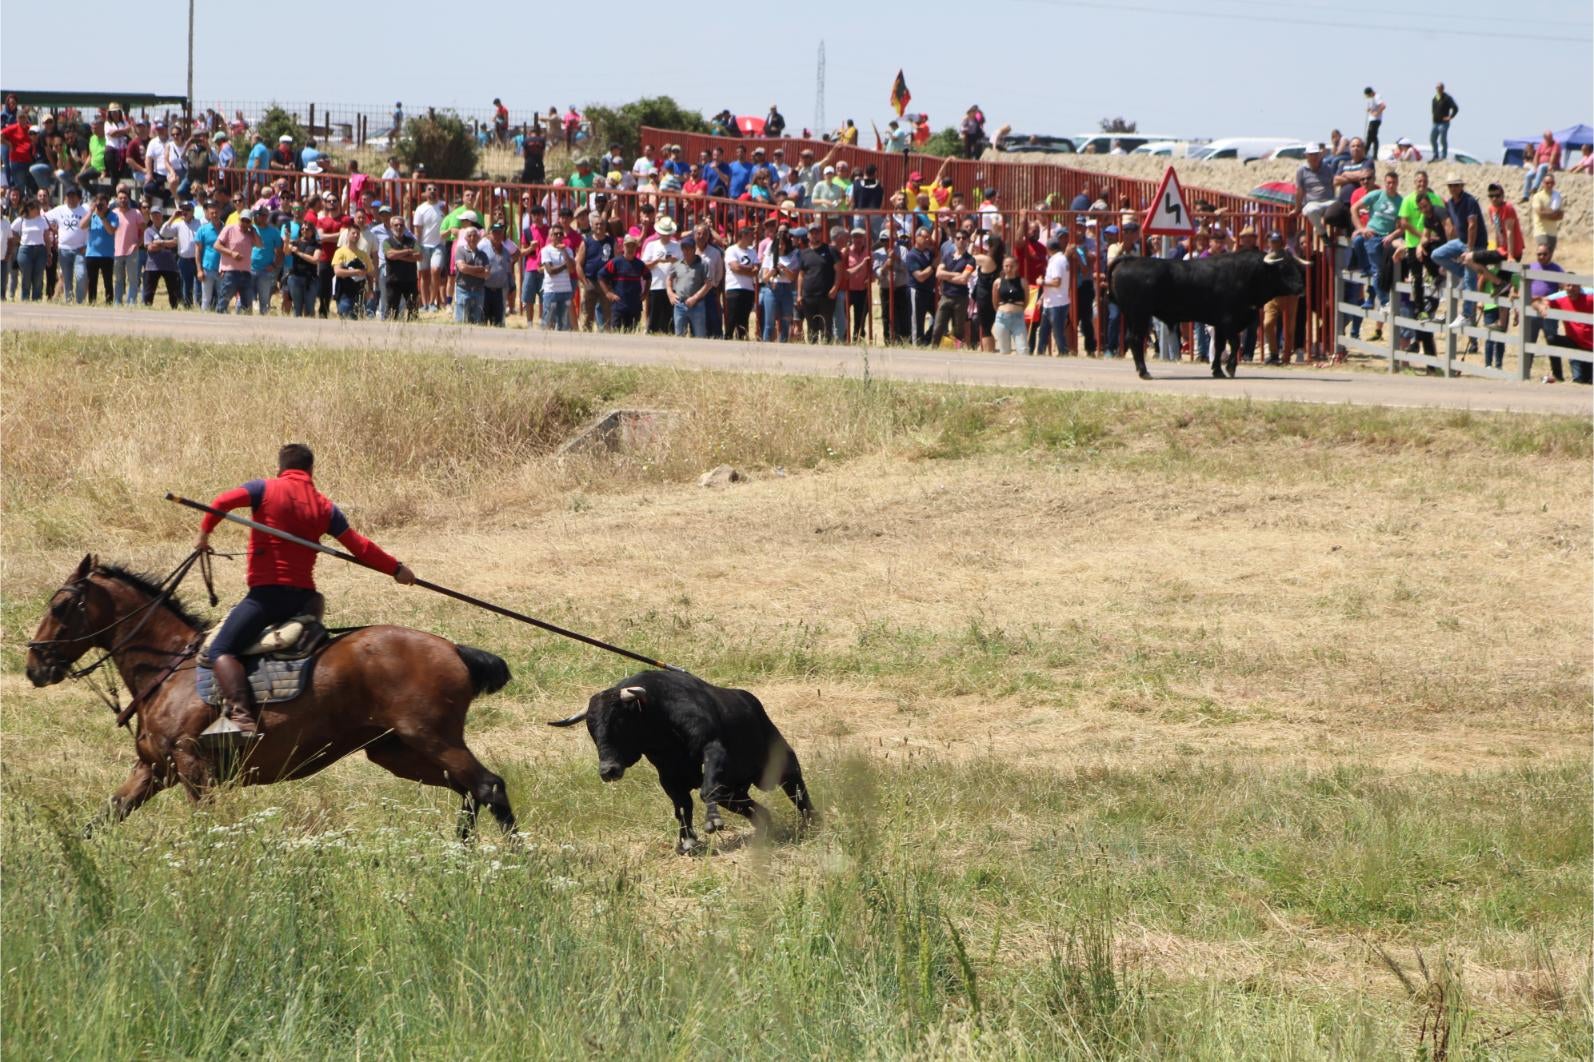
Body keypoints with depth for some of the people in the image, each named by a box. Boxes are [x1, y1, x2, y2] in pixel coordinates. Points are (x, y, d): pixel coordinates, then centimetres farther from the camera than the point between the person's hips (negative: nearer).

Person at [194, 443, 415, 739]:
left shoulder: (267, 490, 0)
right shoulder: (324, 507, 12)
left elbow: (223, 502, -14)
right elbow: (361, 548, 13)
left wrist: (204, 534, 3)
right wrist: (397, 569, 26)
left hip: (266, 592, -5)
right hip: (304, 597, 5)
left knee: (222, 650, -10)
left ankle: (241, 715, -34)